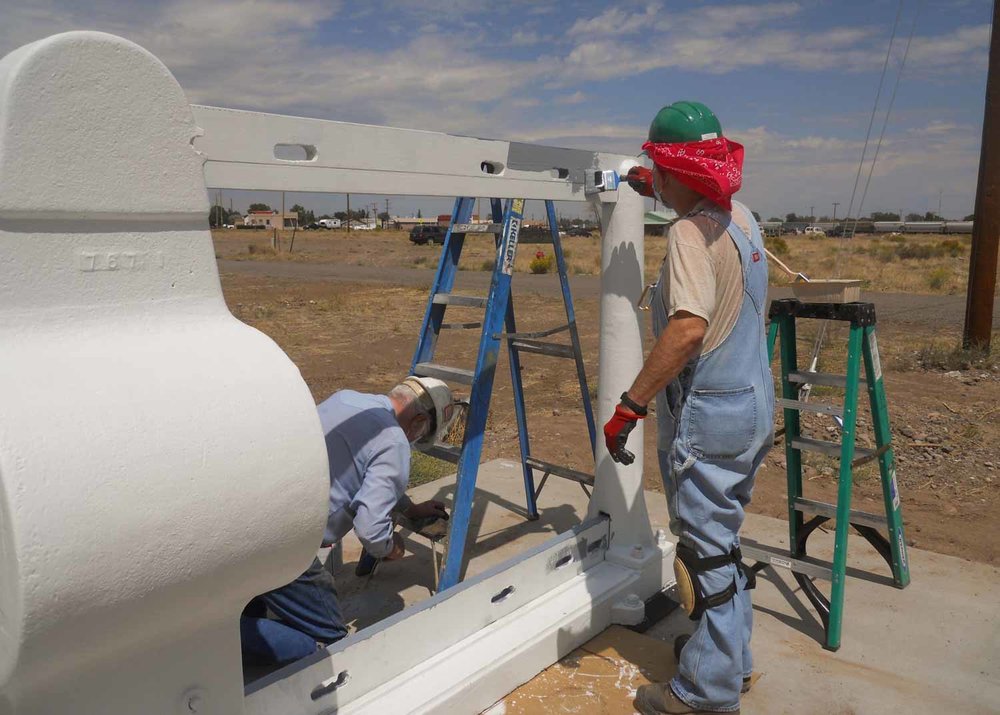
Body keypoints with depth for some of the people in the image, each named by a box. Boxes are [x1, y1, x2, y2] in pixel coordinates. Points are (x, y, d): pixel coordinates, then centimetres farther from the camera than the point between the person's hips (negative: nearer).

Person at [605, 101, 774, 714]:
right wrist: (658, 192, 39)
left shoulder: (690, 233, -19)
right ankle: (732, 659, 38)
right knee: (724, 539, 21)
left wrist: (629, 407, -28)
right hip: (755, 405, 9)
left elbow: (689, 327, -31)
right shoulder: (743, 219, 8)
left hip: (706, 416, -9)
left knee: (706, 550, 3)